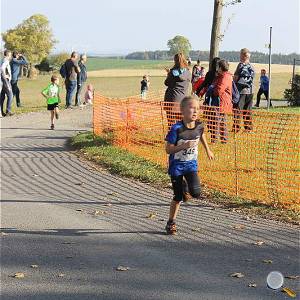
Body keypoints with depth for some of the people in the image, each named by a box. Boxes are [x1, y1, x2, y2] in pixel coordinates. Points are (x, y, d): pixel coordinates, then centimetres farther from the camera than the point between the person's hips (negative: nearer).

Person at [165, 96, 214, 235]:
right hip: (176, 165, -3)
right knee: (178, 197, 0)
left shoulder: (199, 126, -8)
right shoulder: (176, 129, -21)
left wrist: (208, 150, 28)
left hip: (191, 164, 3)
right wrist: (184, 146, -30)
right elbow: (168, 149, -18)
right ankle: (171, 222, 19)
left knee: (196, 193, -14)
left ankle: (185, 186, 22)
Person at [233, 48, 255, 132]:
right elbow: (251, 78, 13)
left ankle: (236, 127, -6)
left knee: (238, 110, -3)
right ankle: (248, 127, 13)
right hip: (250, 91, 6)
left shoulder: (241, 65, -9)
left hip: (241, 90, -6)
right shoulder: (251, 67, 10)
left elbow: (236, 78, -9)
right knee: (247, 111, 11)